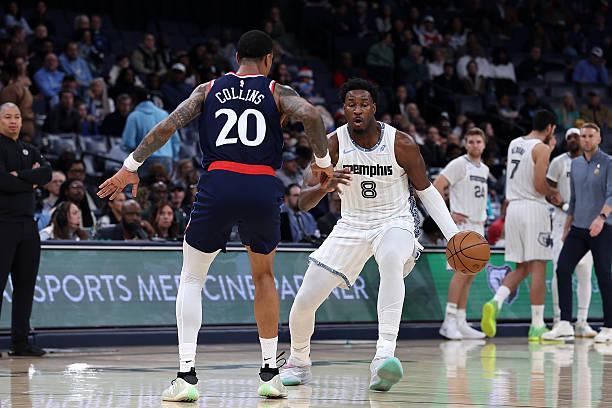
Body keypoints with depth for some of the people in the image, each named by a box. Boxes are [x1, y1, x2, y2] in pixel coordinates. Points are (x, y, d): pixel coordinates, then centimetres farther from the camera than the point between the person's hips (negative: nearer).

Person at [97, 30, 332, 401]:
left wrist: (130, 167, 13)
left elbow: (167, 126, 8)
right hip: (264, 189, 0)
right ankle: (270, 373, 22)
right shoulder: (278, 92, 12)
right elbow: (310, 114, -9)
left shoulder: (209, 89, 16)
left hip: (218, 186, 0)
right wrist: (323, 161, 4)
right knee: (264, 276, 23)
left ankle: (187, 374, 0)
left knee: (192, 280, 14)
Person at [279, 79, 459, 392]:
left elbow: (426, 191, -2)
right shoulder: (332, 145, -13)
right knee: (304, 301, -3)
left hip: (395, 222, -2)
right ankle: (298, 363, 29)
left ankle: (384, 355, -46)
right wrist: (325, 186, -38)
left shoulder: (401, 144, -16)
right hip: (352, 225, 3)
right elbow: (303, 203, -15)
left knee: (391, 260, -40)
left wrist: (454, 235, -10)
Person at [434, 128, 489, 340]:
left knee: (470, 276, 8)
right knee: (462, 271, -15)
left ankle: (461, 323, 12)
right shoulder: (458, 164, -9)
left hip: (478, 226, 8)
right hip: (462, 224, -8)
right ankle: (449, 321, -14)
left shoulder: (484, 169, 16)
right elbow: (436, 187, -15)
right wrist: (448, 214, -17)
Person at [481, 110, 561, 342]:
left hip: (513, 207, 7)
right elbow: (539, 185, -17)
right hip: (534, 208, -7)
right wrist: (554, 194, 5)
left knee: (521, 268, 13)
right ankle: (537, 327, -3)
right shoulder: (541, 148, -9)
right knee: (538, 267, -3)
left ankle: (495, 302, -11)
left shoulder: (514, 144, 14)